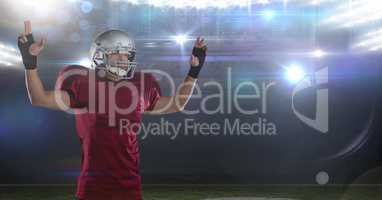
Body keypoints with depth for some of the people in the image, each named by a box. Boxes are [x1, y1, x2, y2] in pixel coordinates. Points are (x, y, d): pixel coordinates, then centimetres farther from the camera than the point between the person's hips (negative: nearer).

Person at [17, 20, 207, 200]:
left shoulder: (140, 85, 8)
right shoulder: (85, 84, -2)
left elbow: (175, 105, 21)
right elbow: (40, 99, -8)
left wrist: (193, 72, 17)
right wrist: (30, 62, -19)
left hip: (130, 184, 3)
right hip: (94, 184, -3)